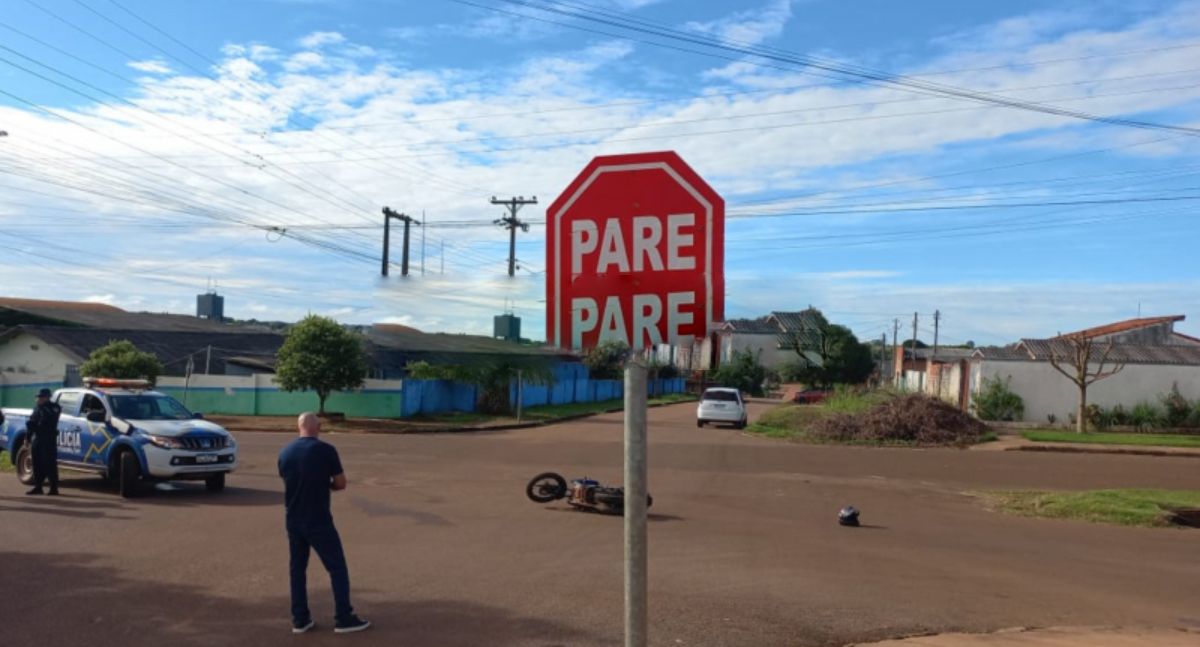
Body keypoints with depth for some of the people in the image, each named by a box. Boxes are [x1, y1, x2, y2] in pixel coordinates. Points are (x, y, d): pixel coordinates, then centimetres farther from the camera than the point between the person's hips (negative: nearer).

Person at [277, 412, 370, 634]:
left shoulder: (284, 453, 4)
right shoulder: (326, 450, -13)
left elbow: (287, 485, 13)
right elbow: (341, 483, -7)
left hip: (293, 521, 5)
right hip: (319, 521, -5)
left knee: (297, 568, 15)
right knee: (337, 568, 4)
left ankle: (300, 619, 18)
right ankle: (344, 618, 6)